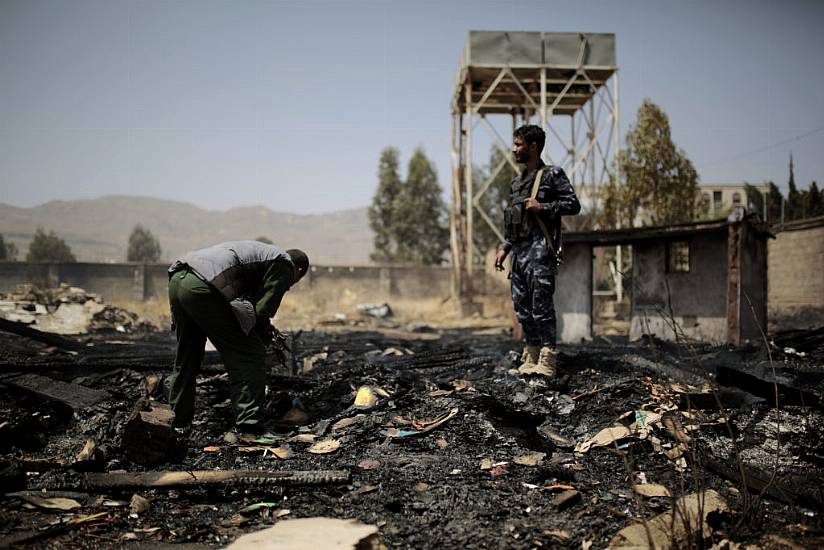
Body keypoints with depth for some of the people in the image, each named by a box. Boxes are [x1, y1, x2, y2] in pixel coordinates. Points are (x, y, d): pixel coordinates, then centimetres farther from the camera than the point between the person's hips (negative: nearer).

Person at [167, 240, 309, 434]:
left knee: (186, 358, 24)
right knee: (250, 355, -1)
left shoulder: (261, 251, 32)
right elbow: (261, 311, -3)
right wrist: (265, 335, 16)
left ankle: (177, 420, 36)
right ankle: (249, 427, -4)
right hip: (202, 289, -9)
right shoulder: (283, 266, 6)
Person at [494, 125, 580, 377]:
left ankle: (547, 359, -5)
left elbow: (574, 205, -7)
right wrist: (504, 248, 16)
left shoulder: (552, 175, -1)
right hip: (519, 251, 8)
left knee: (541, 306, -10)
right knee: (522, 307, 8)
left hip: (540, 249, -8)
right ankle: (531, 356, 17)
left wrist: (541, 207, -14)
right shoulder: (516, 182, 20)